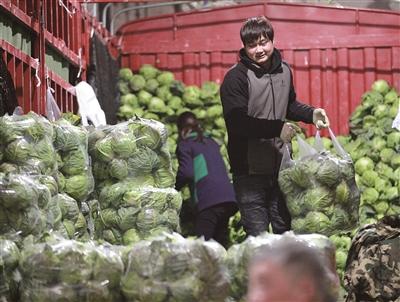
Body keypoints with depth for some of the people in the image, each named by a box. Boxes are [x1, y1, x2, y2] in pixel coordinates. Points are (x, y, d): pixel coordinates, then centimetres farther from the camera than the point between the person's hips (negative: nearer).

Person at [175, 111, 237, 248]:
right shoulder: (211, 142, 25)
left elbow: (186, 173, -8)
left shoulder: (184, 145, 5)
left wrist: (174, 188, 6)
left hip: (208, 200, -7)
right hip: (228, 196, 7)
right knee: (220, 243, 8)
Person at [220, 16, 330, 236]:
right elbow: (237, 123, -23)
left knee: (285, 230, 14)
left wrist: (311, 114, 7)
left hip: (280, 167, 6)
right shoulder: (236, 77, -14)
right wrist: (277, 129, -26)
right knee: (258, 237, -5)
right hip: (250, 170, -6)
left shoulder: (284, 71, 8)